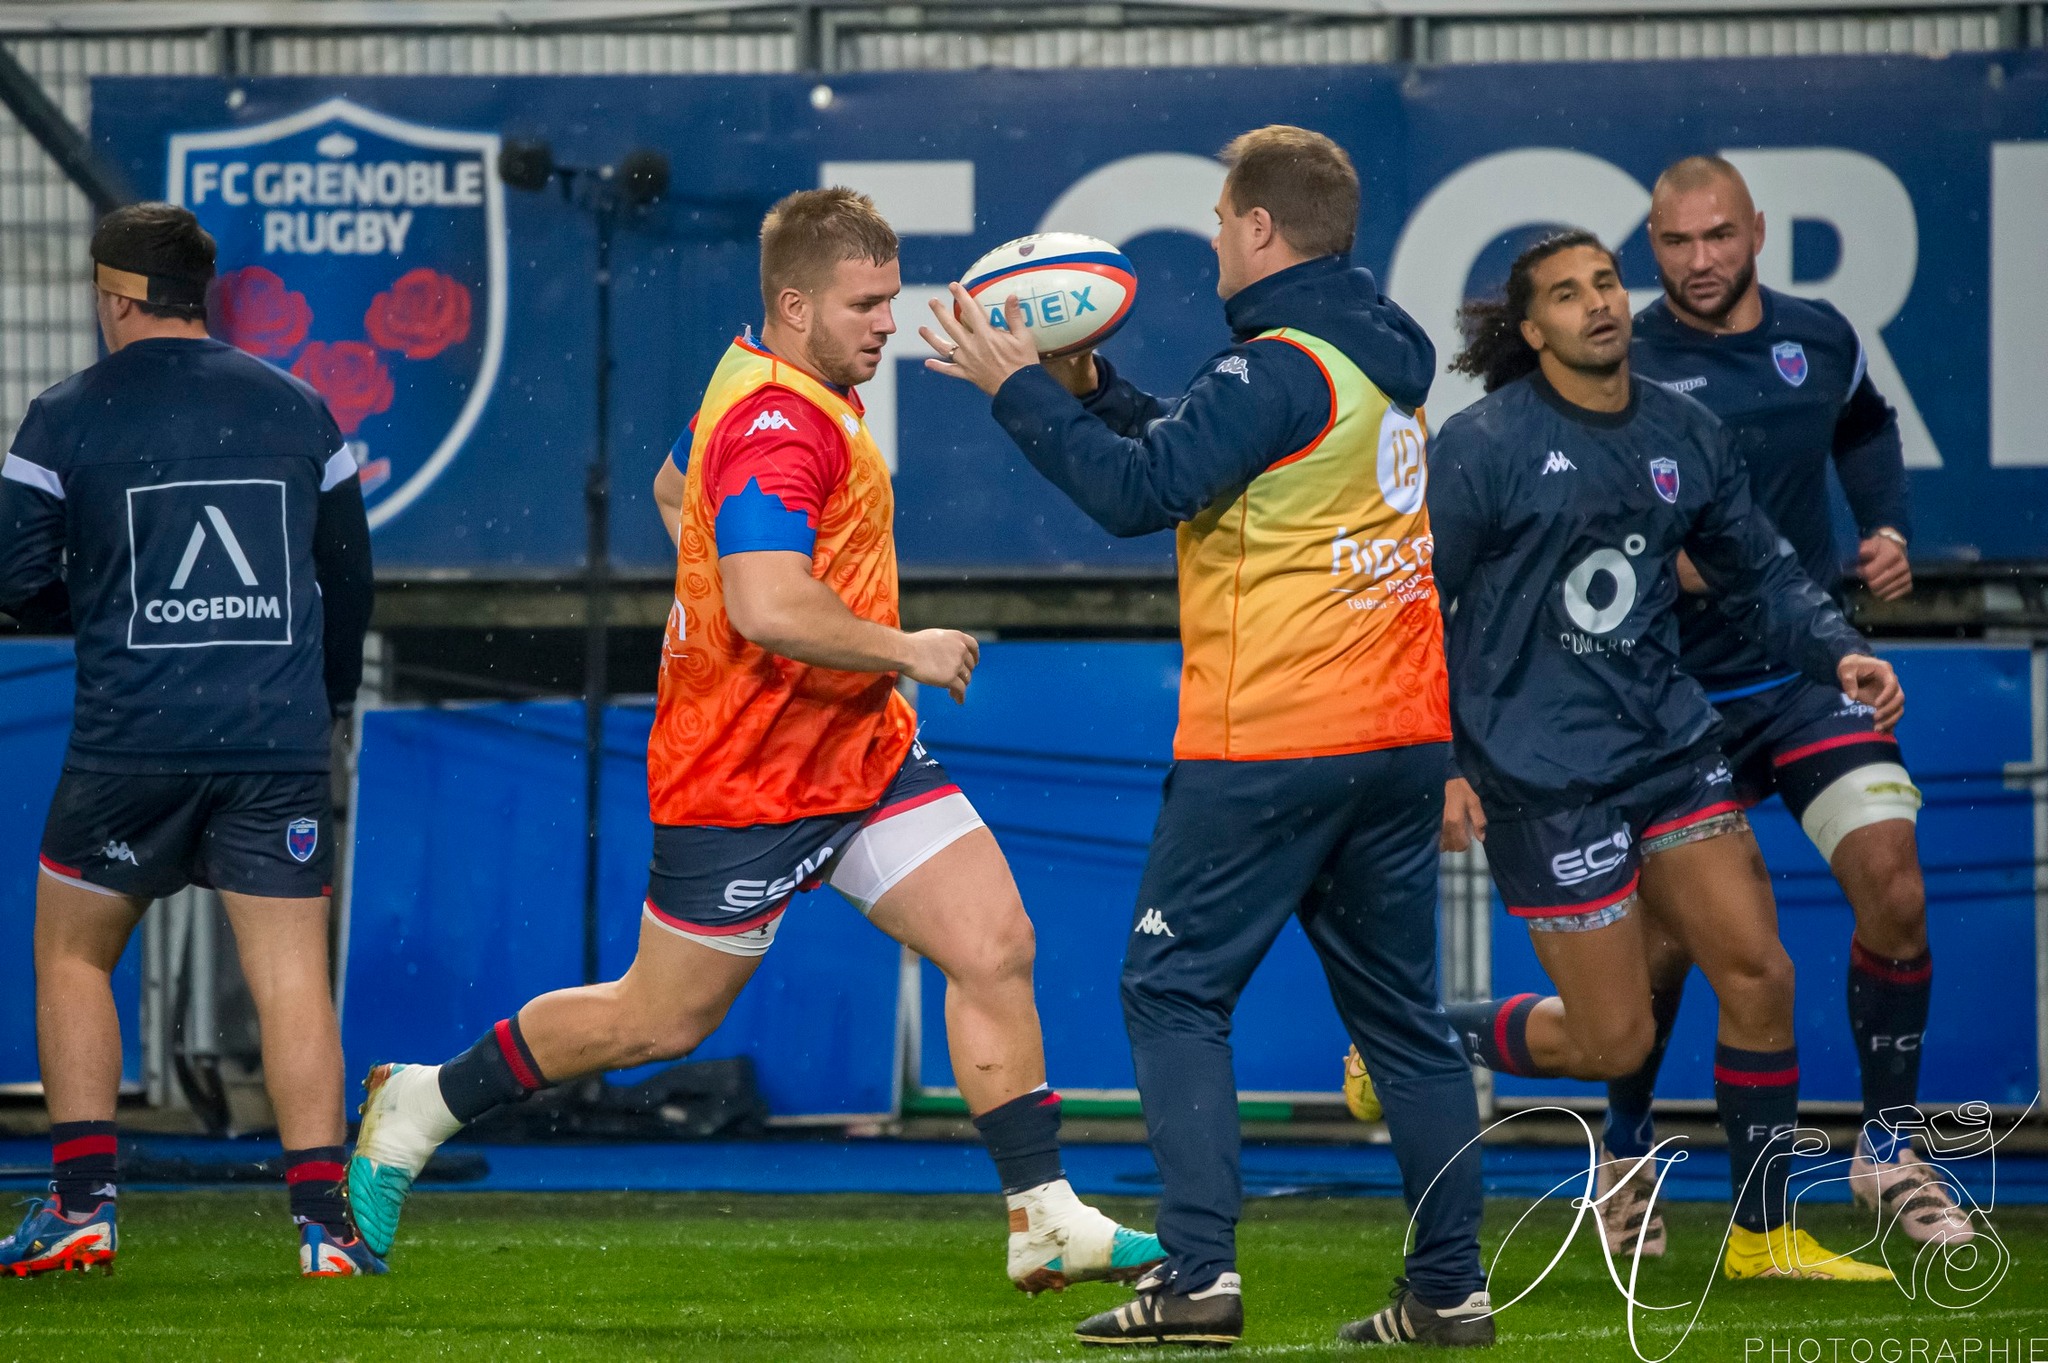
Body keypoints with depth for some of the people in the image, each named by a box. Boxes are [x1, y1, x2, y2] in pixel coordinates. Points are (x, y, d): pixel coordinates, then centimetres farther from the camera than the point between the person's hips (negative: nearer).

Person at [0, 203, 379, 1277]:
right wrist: (323, 705, 29)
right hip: (281, 746, 2)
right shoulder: (299, 411, 8)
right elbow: (350, 581, 15)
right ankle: (323, 1218, -7)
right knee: (292, 976, 2)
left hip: (130, 742, -2)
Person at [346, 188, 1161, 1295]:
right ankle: (422, 1106, 25)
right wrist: (904, 651, -24)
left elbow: (674, 487, 27)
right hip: (747, 778, -9)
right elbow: (768, 604, -37)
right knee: (662, 1021, 6)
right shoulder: (777, 425, -24)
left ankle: (1045, 1220, -2)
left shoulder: (763, 387, 8)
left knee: (995, 946, -4)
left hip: (862, 749, 9)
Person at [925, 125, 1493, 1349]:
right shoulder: (1386, 356, 13)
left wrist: (1018, 388, -9)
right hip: (1400, 739, 8)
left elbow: (1140, 490, -18)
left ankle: (1200, 1272, -9)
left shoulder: (1281, 369, -15)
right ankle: (1449, 1286, 8)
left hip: (1269, 743, -8)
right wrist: (1087, 386, 15)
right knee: (1401, 1012, 11)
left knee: (1176, 991, 1)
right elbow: (1204, 453, 19)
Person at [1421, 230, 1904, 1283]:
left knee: (1758, 975, -3)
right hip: (1541, 770, -6)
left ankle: (1764, 1235, 11)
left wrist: (1838, 652, -1)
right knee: (1610, 1043, -5)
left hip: (1668, 741, 6)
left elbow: (1759, 575, 17)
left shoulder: (1685, 436, 8)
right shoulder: (1482, 446, -8)